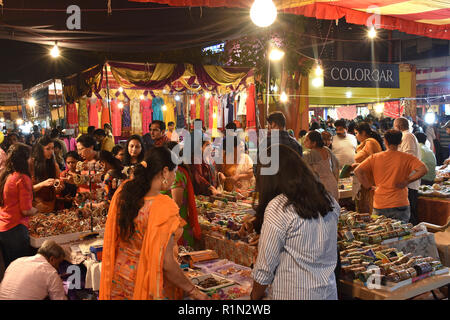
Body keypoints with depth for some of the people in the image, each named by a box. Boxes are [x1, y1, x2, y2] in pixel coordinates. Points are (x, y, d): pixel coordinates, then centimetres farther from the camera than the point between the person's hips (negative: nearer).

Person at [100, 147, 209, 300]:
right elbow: (166, 262, -26)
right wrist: (193, 291, -16)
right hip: (147, 286, -6)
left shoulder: (122, 192, -7)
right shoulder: (164, 207, -26)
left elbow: (112, 238, 4)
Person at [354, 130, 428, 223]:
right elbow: (423, 170, -16)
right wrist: (407, 181, -6)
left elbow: (357, 171, -7)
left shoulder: (374, 158, -1)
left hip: (379, 206, 2)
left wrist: (368, 186, 1)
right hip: (399, 205, -2)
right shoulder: (406, 158, -5)